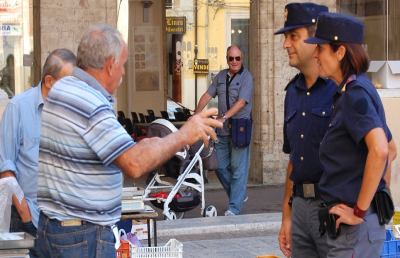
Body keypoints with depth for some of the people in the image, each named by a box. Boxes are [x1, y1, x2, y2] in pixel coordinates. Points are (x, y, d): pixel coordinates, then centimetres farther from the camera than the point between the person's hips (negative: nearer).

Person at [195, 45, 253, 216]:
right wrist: (196, 116, -1)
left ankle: (234, 207, 0)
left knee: (238, 168, -4)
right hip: (222, 130, 7)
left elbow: (241, 102, -17)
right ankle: (239, 195, 27)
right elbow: (207, 96, 12)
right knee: (220, 167, 10)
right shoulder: (221, 76, 13)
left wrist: (224, 117, -25)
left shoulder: (246, 77, -6)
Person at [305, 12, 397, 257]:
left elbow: (380, 151, -29)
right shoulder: (352, 92, 13)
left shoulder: (356, 93, -15)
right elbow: (390, 150, 22)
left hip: (356, 226, -9)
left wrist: (360, 210, -22)